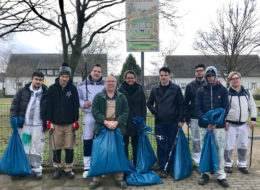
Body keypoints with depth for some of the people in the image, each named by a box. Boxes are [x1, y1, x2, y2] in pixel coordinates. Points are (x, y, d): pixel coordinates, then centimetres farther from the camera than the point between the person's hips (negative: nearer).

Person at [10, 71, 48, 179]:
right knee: (23, 147, 10)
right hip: (24, 125, 1)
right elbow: (14, 106, 5)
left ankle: (37, 168, 17)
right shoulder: (22, 91, 4)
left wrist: (46, 124, -1)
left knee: (37, 148, 3)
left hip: (38, 126, -1)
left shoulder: (46, 93, 1)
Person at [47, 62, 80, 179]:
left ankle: (69, 168, 20)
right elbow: (49, 106, 3)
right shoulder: (52, 88, 2)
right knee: (56, 147, 7)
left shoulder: (73, 89, 2)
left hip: (69, 124, 0)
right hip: (56, 123, 0)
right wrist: (49, 121, -1)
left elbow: (76, 106, 4)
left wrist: (76, 121, 0)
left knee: (69, 147, 5)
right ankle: (57, 168, 23)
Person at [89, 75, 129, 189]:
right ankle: (97, 179, 14)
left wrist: (117, 122, -12)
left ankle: (119, 178, 16)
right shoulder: (98, 97, 8)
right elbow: (95, 111, -2)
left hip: (117, 128, 1)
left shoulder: (122, 97, 12)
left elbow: (126, 112, 4)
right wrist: (105, 122, -15)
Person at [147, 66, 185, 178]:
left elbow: (181, 104, 0)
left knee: (171, 146, 8)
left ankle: (170, 167, 23)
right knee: (161, 146, 2)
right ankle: (162, 168, 13)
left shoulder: (176, 88, -1)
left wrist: (181, 119, -3)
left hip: (173, 123, -1)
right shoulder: (155, 89, 4)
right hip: (159, 123, 1)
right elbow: (149, 103, 14)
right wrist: (155, 113, 0)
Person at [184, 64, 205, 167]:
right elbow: (186, 102, 5)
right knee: (195, 140, 6)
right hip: (194, 118, 0)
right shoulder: (190, 86, 5)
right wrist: (186, 118, 1)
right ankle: (198, 160, 17)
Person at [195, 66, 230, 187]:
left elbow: (225, 108, -1)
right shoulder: (201, 91, 4)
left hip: (219, 126, -1)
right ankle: (205, 174, 19)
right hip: (204, 126, 1)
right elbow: (197, 108, -2)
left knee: (220, 151, 4)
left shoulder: (222, 90, 4)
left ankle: (221, 176, 16)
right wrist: (207, 122, -16)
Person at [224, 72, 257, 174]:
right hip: (230, 125, -4)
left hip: (244, 125, 4)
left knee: (243, 146, 11)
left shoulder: (247, 93, 9)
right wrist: (224, 120, -12)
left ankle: (242, 164, 28)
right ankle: (227, 164, 19)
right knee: (229, 146, 1)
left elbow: (252, 106, 13)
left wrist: (253, 119, 2)